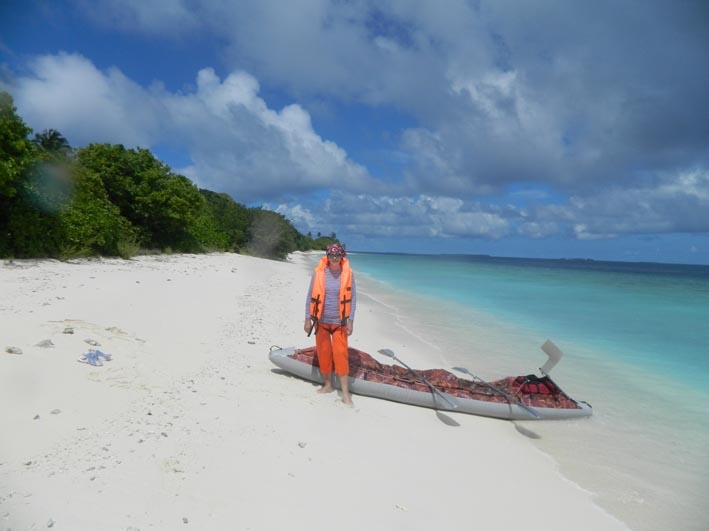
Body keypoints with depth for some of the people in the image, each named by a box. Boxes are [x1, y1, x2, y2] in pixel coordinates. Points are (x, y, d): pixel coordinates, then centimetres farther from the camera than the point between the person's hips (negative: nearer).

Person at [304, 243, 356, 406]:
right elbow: (310, 296, 1)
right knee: (323, 353, 10)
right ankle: (328, 384, 28)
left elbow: (353, 298, -2)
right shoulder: (318, 272, -6)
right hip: (321, 321, 2)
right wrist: (308, 319, -1)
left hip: (339, 322, -2)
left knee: (340, 354, -4)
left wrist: (350, 321, -5)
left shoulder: (348, 274, -7)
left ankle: (345, 393, 1)